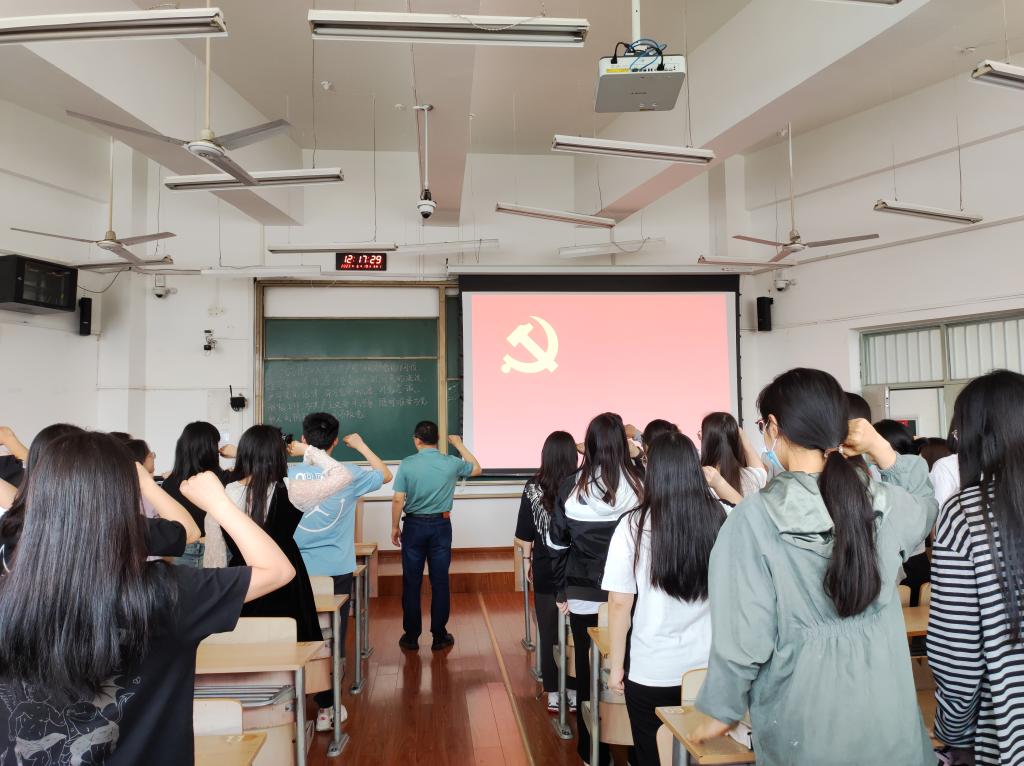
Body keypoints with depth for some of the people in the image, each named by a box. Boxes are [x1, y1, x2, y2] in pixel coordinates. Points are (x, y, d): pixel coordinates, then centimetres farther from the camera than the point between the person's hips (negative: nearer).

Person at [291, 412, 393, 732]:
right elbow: (386, 475, 10)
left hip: (297, 571, 1)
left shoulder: (288, 474, -6)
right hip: (336, 571, -1)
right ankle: (327, 708, 15)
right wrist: (361, 445, 19)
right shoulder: (348, 475, -7)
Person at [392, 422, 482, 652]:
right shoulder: (451, 463, -5)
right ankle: (439, 636, 14)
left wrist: (394, 527, 4)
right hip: (441, 525, 1)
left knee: (411, 583, 8)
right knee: (440, 582, 8)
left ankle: (411, 637, 15)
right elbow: (477, 469, 14)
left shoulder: (407, 464, -9)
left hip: (414, 526, -1)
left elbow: (398, 499, -9)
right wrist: (460, 445, 22)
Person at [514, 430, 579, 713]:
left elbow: (525, 534, 0)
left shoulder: (534, 488, -8)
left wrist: (528, 560, 13)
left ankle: (553, 694, 18)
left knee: (548, 633, 10)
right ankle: (574, 690, 21)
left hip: (546, 570, 0)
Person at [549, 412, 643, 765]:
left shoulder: (571, 487, -8)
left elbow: (557, 545, -1)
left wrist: (561, 592, 9)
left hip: (584, 597, 1)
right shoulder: (638, 485, -11)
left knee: (588, 671, 13)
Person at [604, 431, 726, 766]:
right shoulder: (721, 520, -10)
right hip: (710, 667, 3)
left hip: (651, 672, -2)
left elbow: (620, 603, -8)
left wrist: (616, 665, 2)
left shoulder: (634, 526, -13)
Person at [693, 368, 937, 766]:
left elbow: (743, 633, -16)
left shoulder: (755, 517, -20)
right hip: (885, 716, 4)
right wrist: (880, 448, 3)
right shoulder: (887, 504, -9)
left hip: (803, 725, -3)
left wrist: (722, 711, -1)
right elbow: (926, 504, 18)